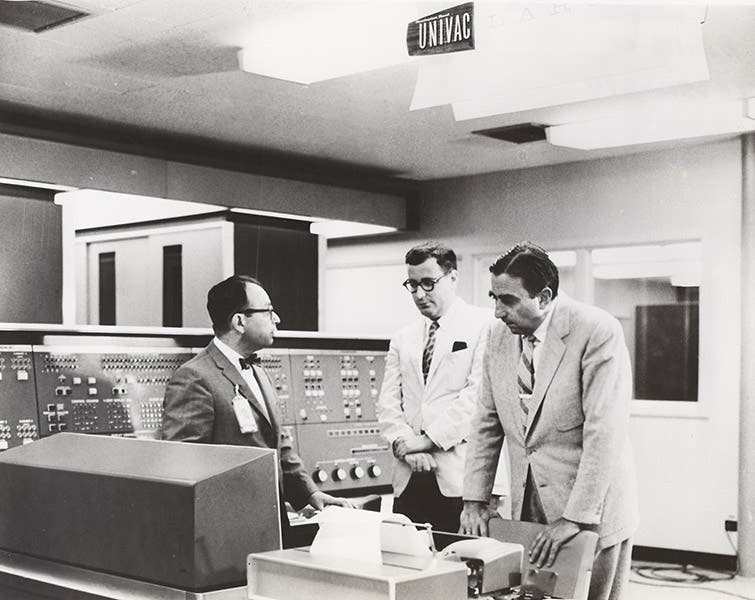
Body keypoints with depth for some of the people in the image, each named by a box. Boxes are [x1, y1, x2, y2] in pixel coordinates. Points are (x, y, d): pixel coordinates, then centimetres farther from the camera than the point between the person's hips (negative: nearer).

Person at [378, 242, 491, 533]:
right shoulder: (403, 339, 18)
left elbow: (478, 393, -11)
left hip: (460, 476, -5)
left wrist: (429, 439, -13)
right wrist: (406, 444, -7)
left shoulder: (484, 326, 0)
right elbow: (387, 403, 11)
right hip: (409, 477, 5)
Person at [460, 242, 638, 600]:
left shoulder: (598, 332, -16)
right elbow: (487, 423, 10)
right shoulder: (501, 336, 3)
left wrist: (575, 517, -22)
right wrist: (474, 500, 4)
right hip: (528, 509, 5)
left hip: (592, 516, -5)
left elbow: (604, 434, -20)